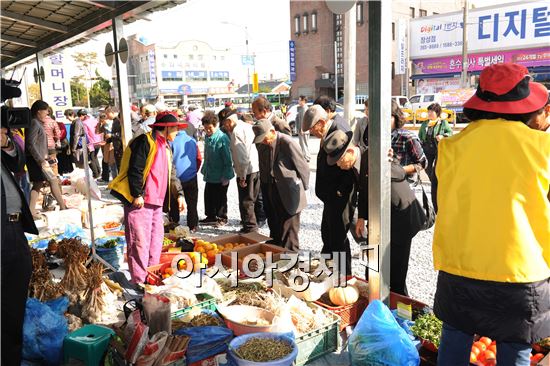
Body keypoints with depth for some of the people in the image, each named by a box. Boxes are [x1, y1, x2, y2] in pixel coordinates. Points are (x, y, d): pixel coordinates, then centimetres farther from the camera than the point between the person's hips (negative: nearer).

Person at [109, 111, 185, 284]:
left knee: (156, 239, 12)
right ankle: (139, 281, 1)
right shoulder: (145, 141, -9)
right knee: (140, 241, -6)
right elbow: (135, 170, -15)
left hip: (156, 202, 9)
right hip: (139, 201, -9)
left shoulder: (166, 147, 19)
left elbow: (172, 174, 24)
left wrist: (179, 194, 15)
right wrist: (137, 195, -17)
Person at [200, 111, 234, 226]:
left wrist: (226, 176, -18)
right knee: (208, 196, 15)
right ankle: (211, 216, 29)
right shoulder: (207, 137, 6)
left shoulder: (222, 138, -18)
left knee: (221, 198, 6)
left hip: (220, 176, -7)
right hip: (210, 175, 7)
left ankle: (222, 217, 22)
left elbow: (227, 159, -17)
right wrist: (204, 170, 18)